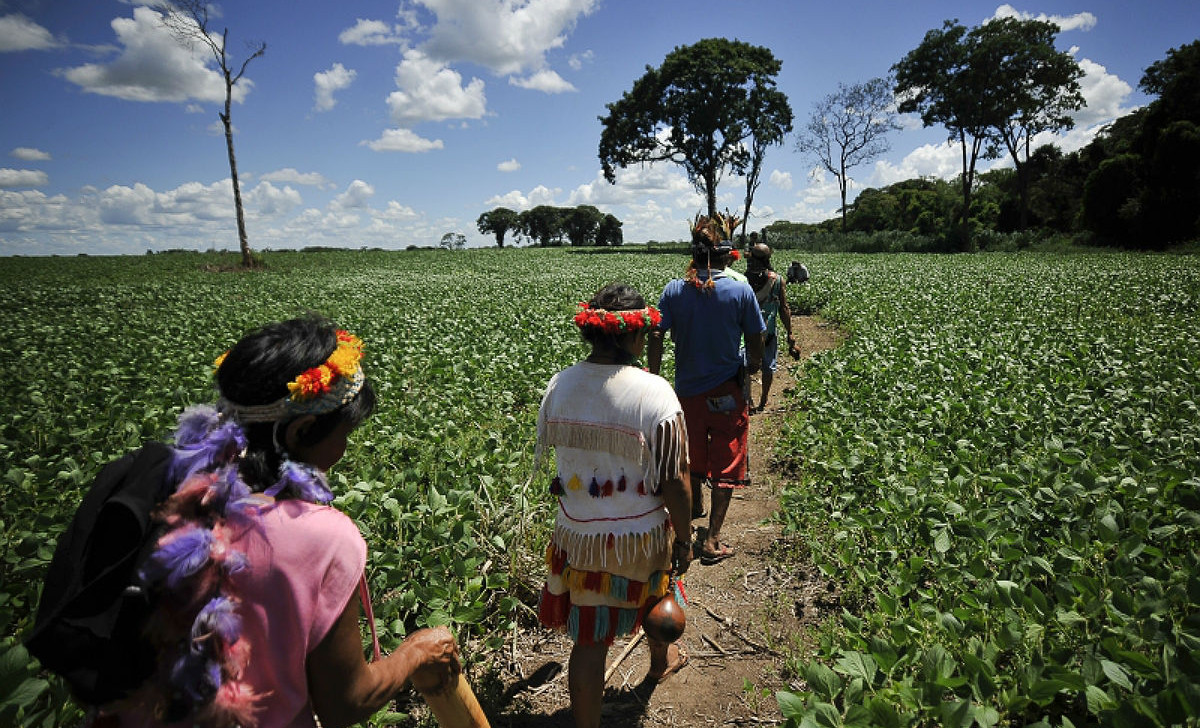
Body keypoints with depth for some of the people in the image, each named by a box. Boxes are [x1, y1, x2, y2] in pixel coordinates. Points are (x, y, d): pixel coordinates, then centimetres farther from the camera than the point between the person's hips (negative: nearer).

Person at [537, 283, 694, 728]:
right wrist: (684, 540, -4)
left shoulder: (559, 386, -10)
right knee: (654, 595, 32)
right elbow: (674, 481, -19)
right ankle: (661, 661, 61)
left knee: (588, 641, 14)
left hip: (578, 536, 1)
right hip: (641, 536, -1)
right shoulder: (654, 392, -23)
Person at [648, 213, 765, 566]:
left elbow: (656, 337, -9)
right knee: (725, 465, 8)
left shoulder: (673, 290, -7)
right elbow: (755, 343, -4)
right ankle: (712, 540, 10)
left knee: (693, 454, 24)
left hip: (687, 389, 3)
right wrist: (753, 365, 16)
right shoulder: (741, 291, -11)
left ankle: (694, 505, 49)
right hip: (728, 391, -3)